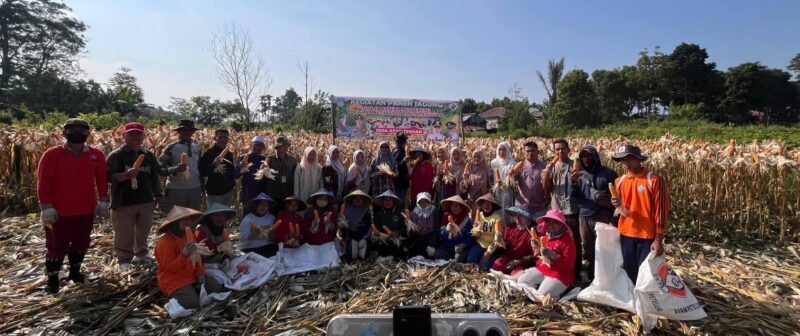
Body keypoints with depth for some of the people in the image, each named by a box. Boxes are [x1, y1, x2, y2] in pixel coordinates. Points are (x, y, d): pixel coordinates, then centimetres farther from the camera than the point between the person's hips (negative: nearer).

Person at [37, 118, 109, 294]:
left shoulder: (96, 155, 1)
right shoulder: (53, 154, -7)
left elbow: (102, 179, 7)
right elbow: (43, 181, -8)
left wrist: (103, 201, 3)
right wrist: (46, 207, -12)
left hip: (86, 210, 3)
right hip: (59, 211, -3)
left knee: (81, 243, 16)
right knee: (56, 245, 6)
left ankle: (75, 271, 35)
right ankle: (52, 279, 22)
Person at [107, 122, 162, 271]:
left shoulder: (149, 155, 10)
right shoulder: (116, 155, -5)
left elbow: (155, 177, 16)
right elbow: (108, 176, -13)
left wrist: (158, 195, 14)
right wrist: (125, 175, -30)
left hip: (146, 201, 5)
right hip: (123, 202, -4)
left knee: (143, 231, 17)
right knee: (124, 234, 2)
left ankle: (141, 253, 35)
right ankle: (124, 260, 16)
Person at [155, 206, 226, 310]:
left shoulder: (187, 237, 6)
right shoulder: (164, 243, -20)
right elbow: (170, 268, -24)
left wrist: (200, 274, 0)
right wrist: (184, 254, -39)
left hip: (192, 276, 8)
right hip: (174, 282, -7)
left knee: (216, 287, 0)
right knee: (192, 304, -24)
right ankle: (175, 296, 3)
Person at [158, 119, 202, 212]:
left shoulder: (197, 147, 9)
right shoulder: (171, 148, -6)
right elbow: (160, 169, -10)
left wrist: (202, 186, 15)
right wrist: (174, 169, -29)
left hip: (195, 190, 5)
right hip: (175, 190, -4)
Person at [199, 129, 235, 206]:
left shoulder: (229, 154, 9)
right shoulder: (209, 153, -11)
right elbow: (201, 173, -16)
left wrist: (233, 184, 15)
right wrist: (213, 165, -30)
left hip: (228, 192, 6)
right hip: (214, 193, -6)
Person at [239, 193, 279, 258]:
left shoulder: (271, 217, 6)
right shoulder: (247, 219, -5)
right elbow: (243, 240, -9)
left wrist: (272, 234, -10)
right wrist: (254, 234, -24)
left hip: (268, 247, 3)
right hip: (251, 249, -3)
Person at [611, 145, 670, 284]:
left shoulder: (654, 180, -10)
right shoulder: (620, 181, 5)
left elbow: (661, 211, -10)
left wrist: (659, 239, -12)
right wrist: (618, 205, -13)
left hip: (648, 236, -5)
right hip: (626, 235, 5)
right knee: (629, 273, 15)